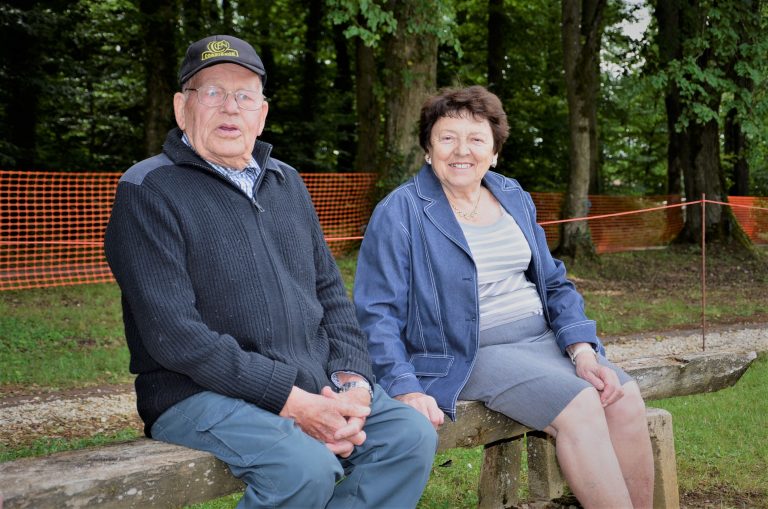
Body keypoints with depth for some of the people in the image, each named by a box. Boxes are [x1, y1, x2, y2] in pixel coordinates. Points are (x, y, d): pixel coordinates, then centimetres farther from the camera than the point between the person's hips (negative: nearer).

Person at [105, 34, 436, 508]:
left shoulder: (286, 182, 16)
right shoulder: (149, 191, -7)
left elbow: (330, 292, 18)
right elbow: (173, 334, -16)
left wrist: (353, 379, -2)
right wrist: (291, 401, -20)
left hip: (316, 385, 7)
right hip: (202, 394, -6)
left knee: (411, 435, -12)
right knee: (307, 468, -30)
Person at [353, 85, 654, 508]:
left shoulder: (514, 199, 13)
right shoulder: (398, 214, -5)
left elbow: (553, 284, 15)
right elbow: (377, 315, -9)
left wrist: (583, 351, -1)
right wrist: (406, 390, -23)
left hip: (544, 339, 6)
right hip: (468, 356, -6)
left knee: (626, 398, -18)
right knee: (580, 406, -26)